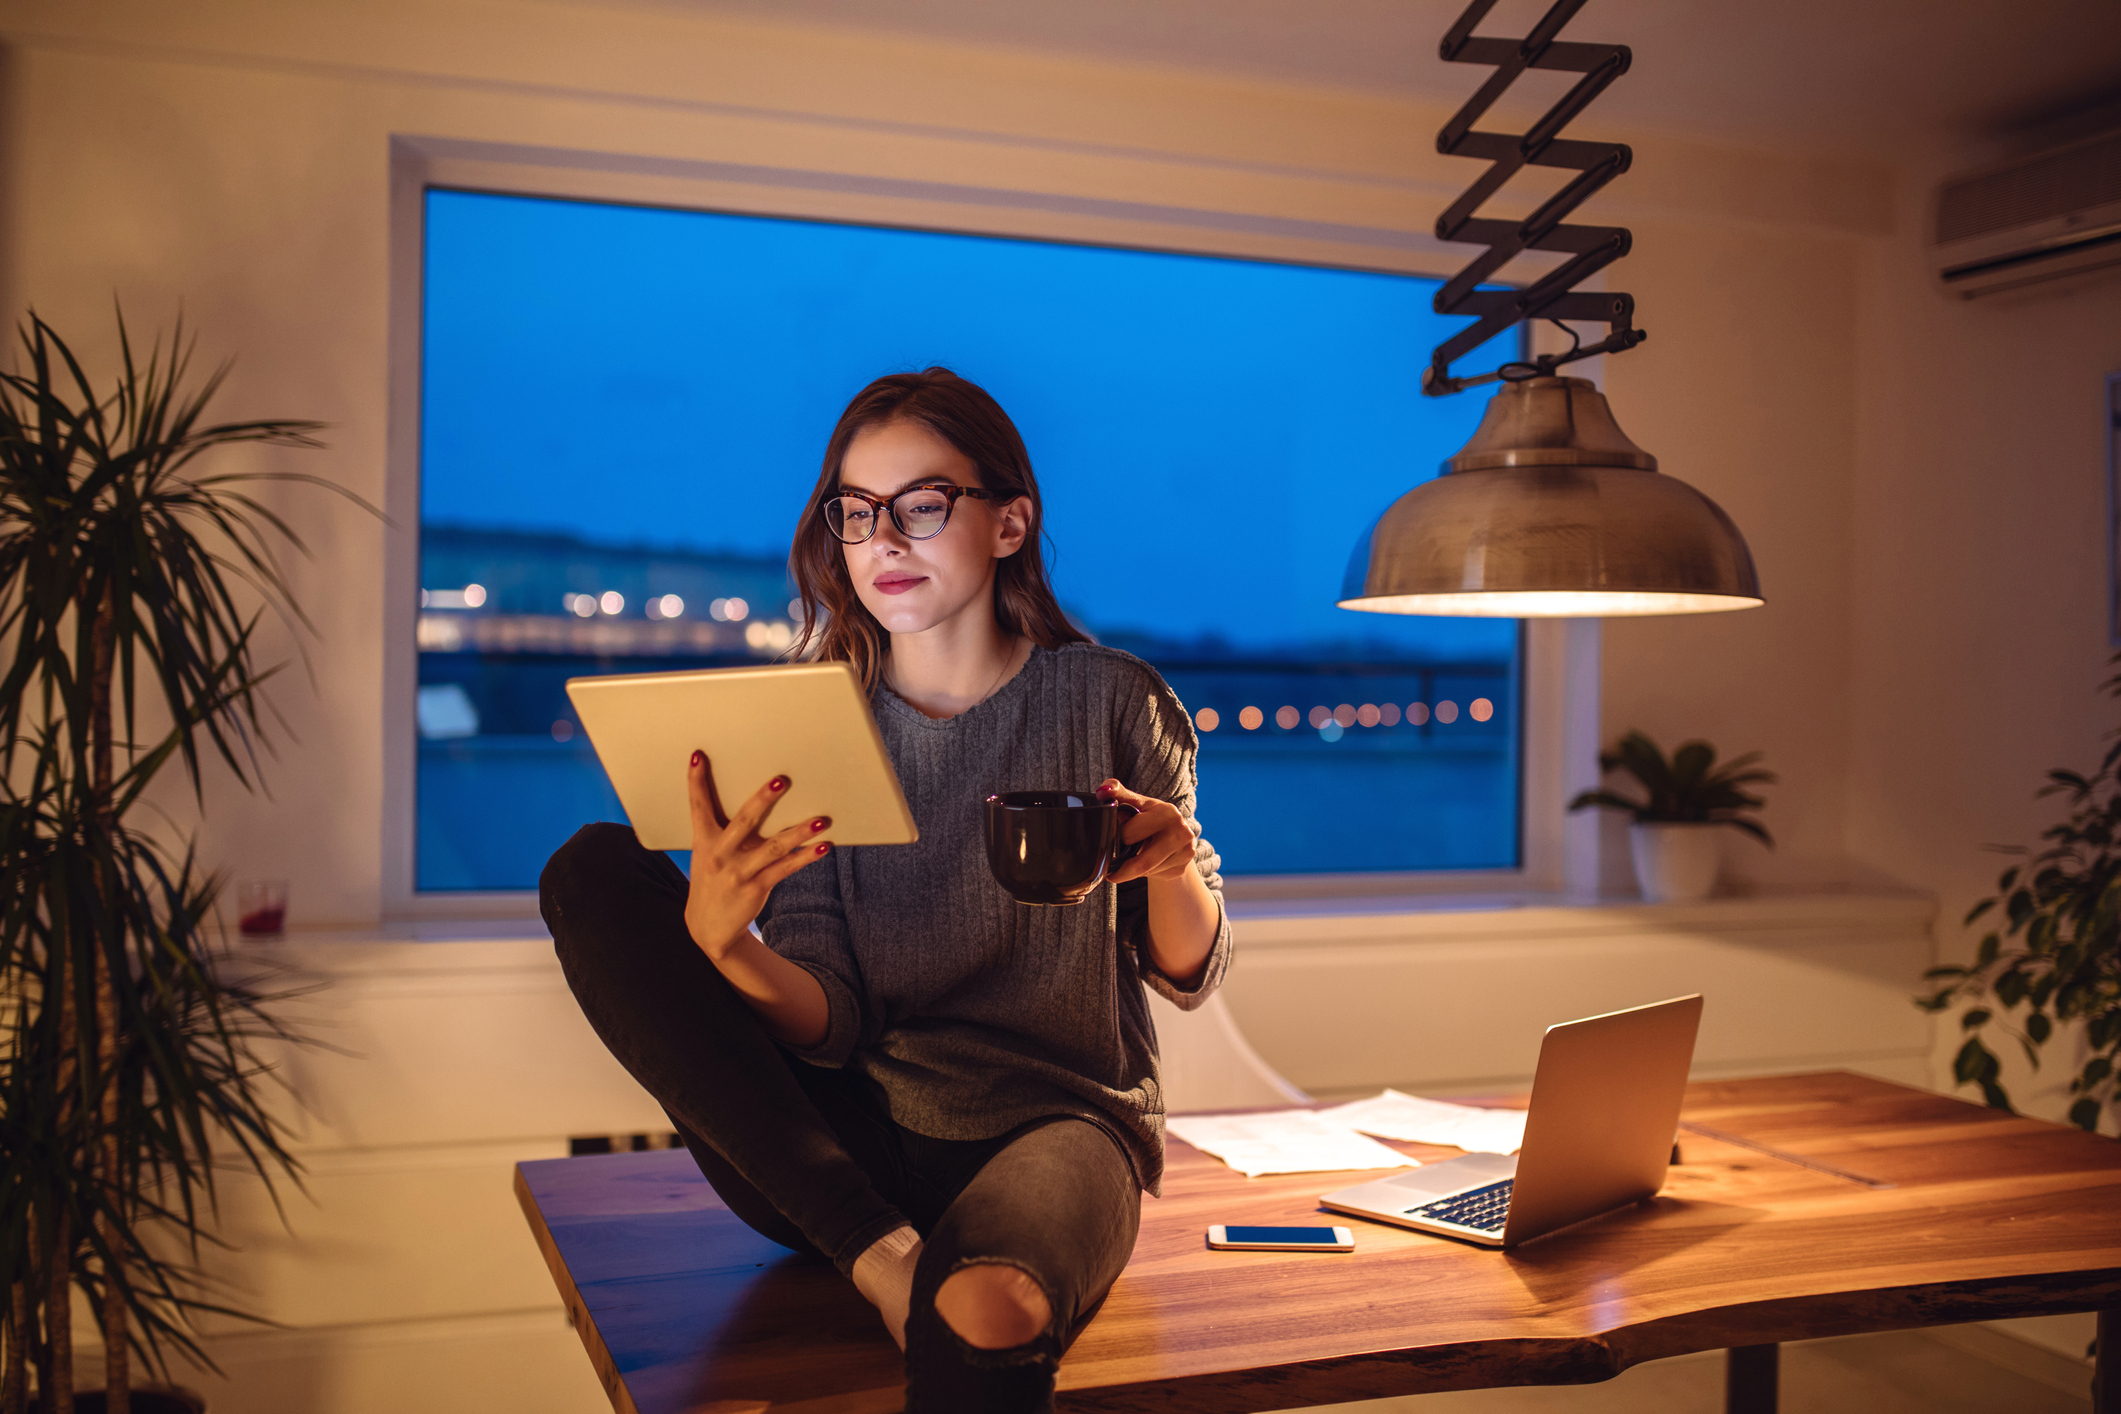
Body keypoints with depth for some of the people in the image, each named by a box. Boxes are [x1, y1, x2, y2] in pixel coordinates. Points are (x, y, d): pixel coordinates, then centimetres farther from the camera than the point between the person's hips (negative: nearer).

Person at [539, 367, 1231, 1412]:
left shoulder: (1108, 699, 2)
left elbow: (1188, 977, 8)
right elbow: (830, 1024, -3)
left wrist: (1173, 866, -15)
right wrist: (720, 941, -25)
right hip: (845, 1149, 6)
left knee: (984, 1311, -44)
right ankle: (878, 1254, -19)